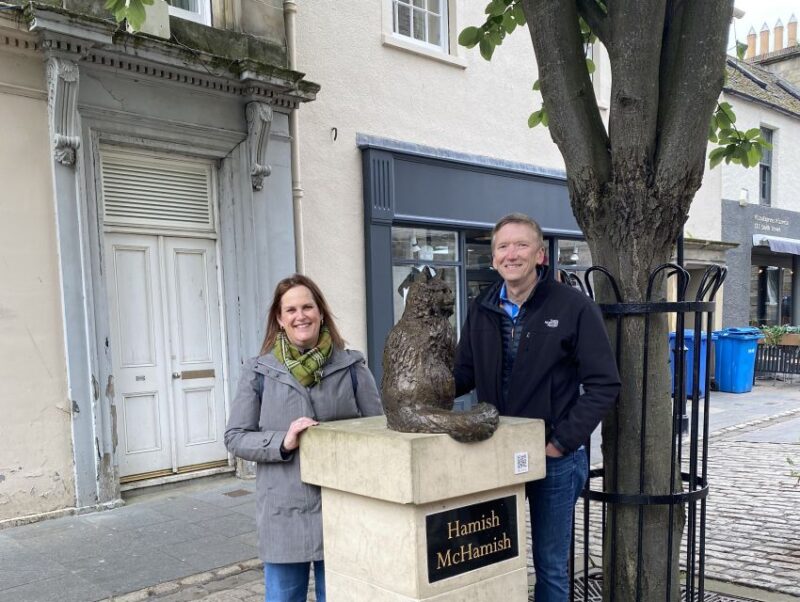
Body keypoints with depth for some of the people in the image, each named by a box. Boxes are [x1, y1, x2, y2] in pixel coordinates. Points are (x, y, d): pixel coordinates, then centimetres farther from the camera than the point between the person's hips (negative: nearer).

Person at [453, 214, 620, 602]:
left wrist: (563, 442, -15)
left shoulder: (574, 306, -10)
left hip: (553, 458, -3)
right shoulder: (482, 309, 3)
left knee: (551, 565, 12)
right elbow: (463, 375, 8)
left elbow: (603, 384, -11)